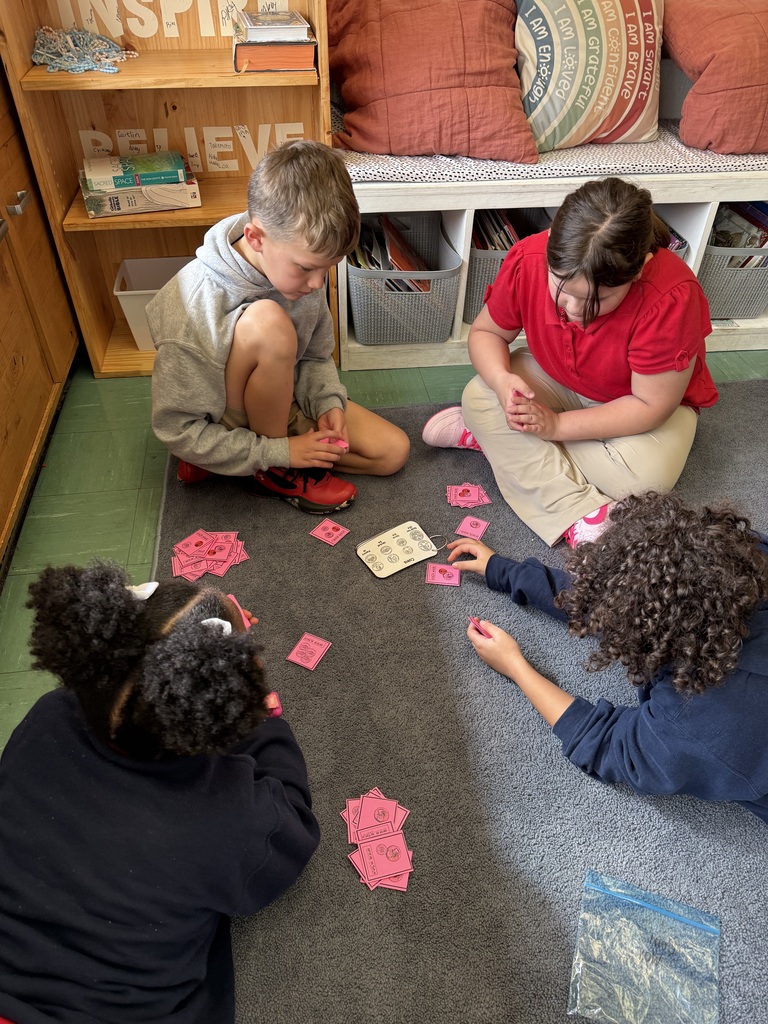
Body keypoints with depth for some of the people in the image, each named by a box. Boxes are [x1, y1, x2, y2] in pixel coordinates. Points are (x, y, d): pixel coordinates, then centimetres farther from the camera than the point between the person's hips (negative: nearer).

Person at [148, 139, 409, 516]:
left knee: (393, 451, -2)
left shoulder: (298, 267, -13)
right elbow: (176, 429, -25)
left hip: (282, 400, 8)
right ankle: (274, 470, -11)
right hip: (227, 421, -7)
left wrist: (328, 401, -16)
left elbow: (316, 355, 4)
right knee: (269, 322, -35)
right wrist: (280, 452, -25)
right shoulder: (196, 305, -31)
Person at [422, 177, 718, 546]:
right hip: (555, 379, 3)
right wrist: (502, 380, -32)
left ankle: (493, 436, -17)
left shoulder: (670, 298, -37)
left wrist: (557, 424, -32)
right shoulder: (527, 260, -27)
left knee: (647, 475, -33)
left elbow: (651, 405, -29)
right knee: (478, 398, -24)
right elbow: (486, 332, -10)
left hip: (651, 399, -2)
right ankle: (578, 514, -27)